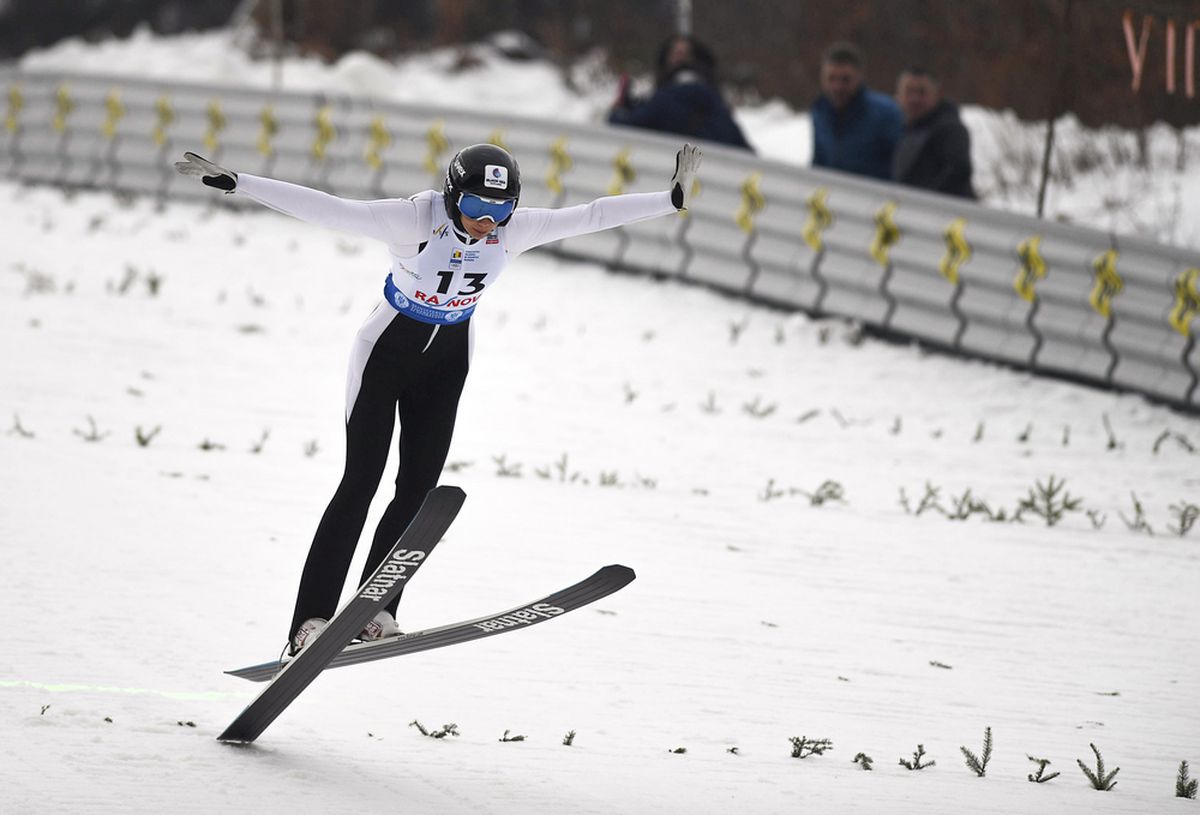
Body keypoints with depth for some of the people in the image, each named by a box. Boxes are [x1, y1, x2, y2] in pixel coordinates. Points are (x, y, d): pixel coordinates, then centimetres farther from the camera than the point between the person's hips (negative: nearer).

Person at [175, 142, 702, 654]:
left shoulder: (515, 230, -15)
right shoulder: (415, 220, -28)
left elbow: (592, 216, -7)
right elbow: (325, 209, -32)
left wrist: (673, 199, -7)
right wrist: (234, 183, -37)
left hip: (445, 360, 5)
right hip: (386, 352, -4)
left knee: (419, 488, -2)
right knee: (361, 481, -11)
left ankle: (374, 611, 7)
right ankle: (311, 622, -12)